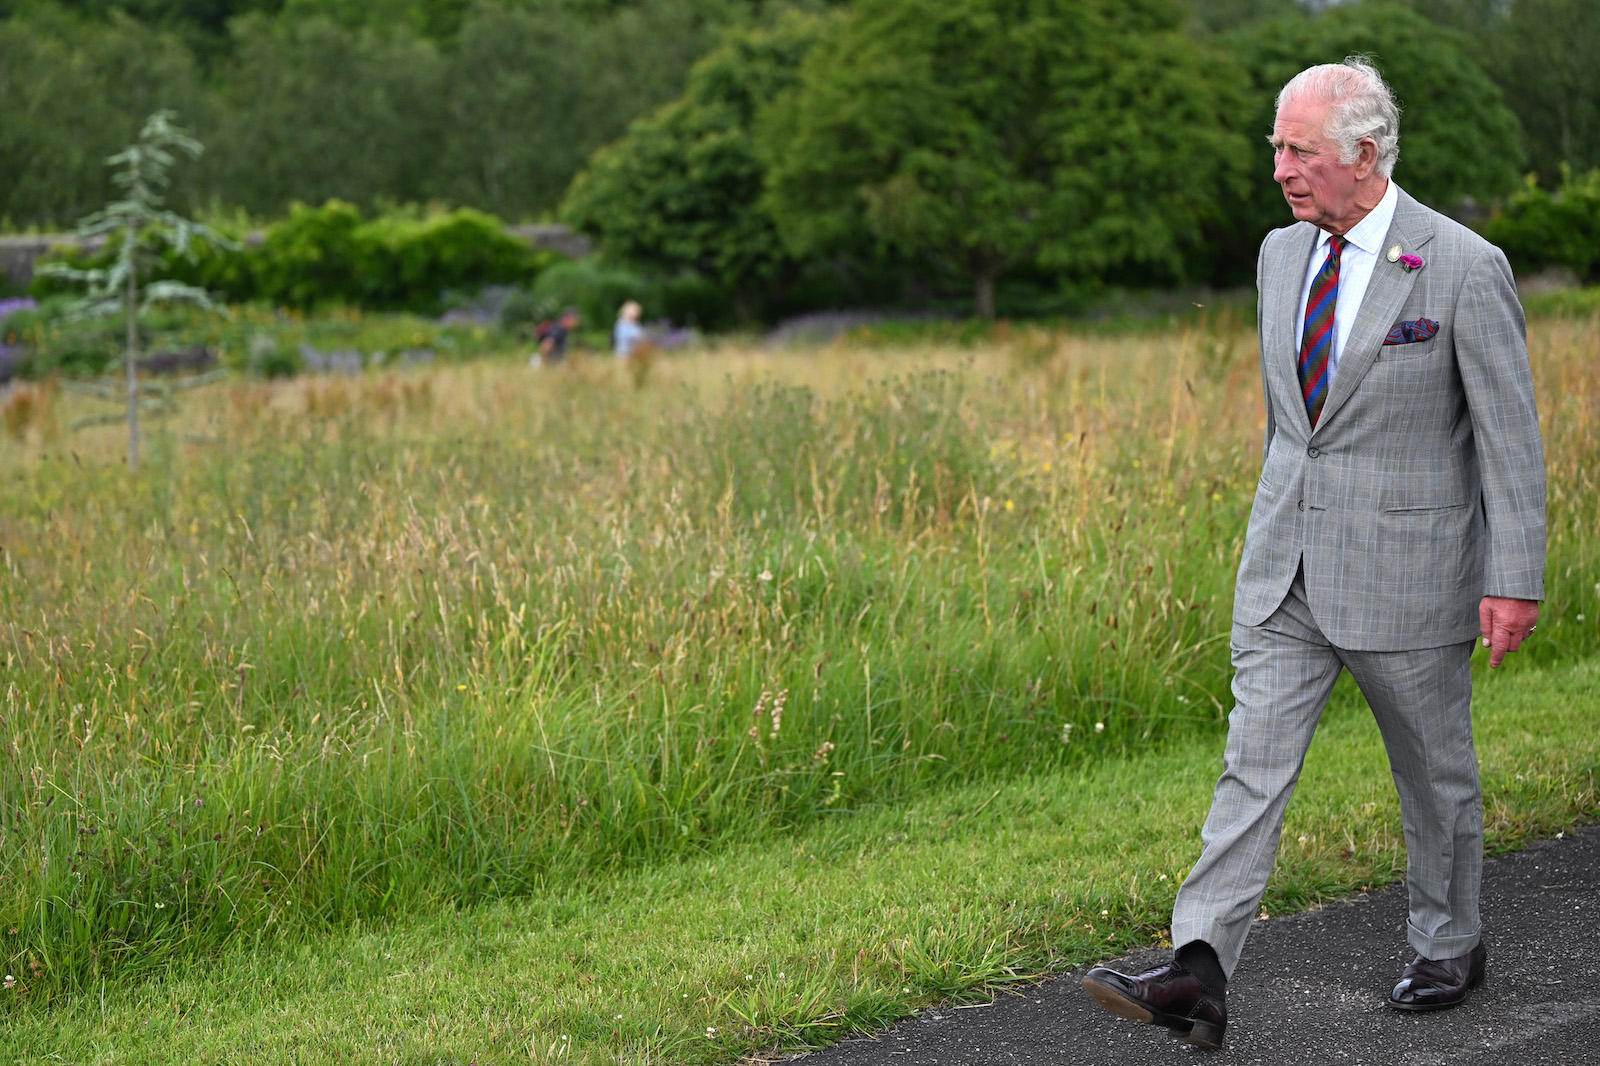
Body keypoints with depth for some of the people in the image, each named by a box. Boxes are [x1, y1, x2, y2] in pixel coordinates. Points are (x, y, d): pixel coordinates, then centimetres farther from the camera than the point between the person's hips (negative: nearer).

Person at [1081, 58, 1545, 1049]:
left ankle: (1450, 948, 32)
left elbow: (1512, 437, -9)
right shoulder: (1281, 253, 7)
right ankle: (1199, 976, -10)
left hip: (1407, 565, -5)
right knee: (1254, 763, -4)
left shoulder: (1465, 268, -12)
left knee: (1435, 771, 11)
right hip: (1288, 561, 5)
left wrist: (1515, 580, -12)